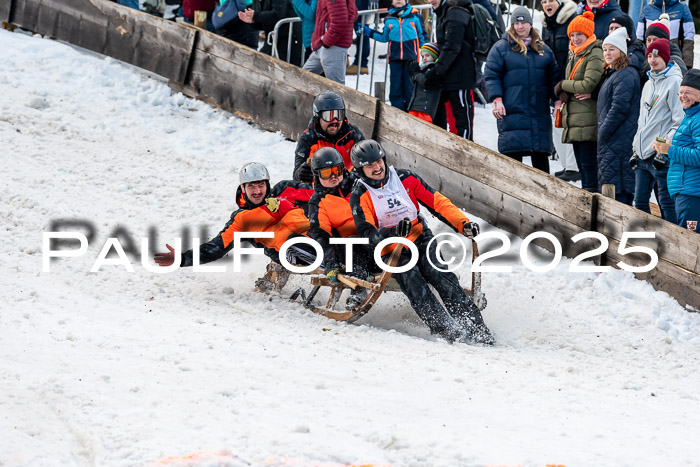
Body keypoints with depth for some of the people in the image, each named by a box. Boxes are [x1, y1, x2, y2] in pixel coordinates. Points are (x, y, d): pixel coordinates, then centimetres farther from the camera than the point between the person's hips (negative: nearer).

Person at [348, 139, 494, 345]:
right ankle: (444, 328, -34)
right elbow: (368, 235, -15)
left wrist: (463, 224, -9)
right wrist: (392, 232, -36)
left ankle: (475, 327, -25)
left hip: (421, 240, 2)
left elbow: (437, 203, 5)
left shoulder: (404, 178, 3)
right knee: (414, 285, -29)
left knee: (443, 278, -23)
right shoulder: (360, 196, -4)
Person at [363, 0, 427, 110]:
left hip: (411, 56, -2)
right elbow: (384, 38, 23)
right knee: (395, 85, 2)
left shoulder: (415, 16, 5)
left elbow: (422, 36, 12)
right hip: (395, 58, 2)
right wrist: (368, 32, 17)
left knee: (410, 85, -2)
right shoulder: (389, 19, 12)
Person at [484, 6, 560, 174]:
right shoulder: (501, 47, 4)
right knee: (513, 154, -6)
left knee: (541, 154, 3)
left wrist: (558, 100, 8)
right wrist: (496, 99, -12)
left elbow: (553, 77, 19)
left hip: (540, 113, 3)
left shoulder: (543, 49, 15)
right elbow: (491, 75, -1)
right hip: (512, 111, -3)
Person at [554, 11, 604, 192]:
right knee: (582, 166, 12)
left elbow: (589, 84, -17)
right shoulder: (574, 55, 20)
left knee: (589, 165, -11)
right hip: (574, 120, 9)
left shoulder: (595, 55, -10)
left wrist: (563, 85, -3)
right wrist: (563, 93, -2)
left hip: (588, 119, -9)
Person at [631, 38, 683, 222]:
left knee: (666, 202, -6)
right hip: (642, 156, 8)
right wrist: (636, 148, 19)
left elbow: (680, 121, -14)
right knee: (640, 202, 10)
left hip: (661, 157, -8)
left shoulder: (674, 82, -9)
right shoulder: (649, 84, 18)